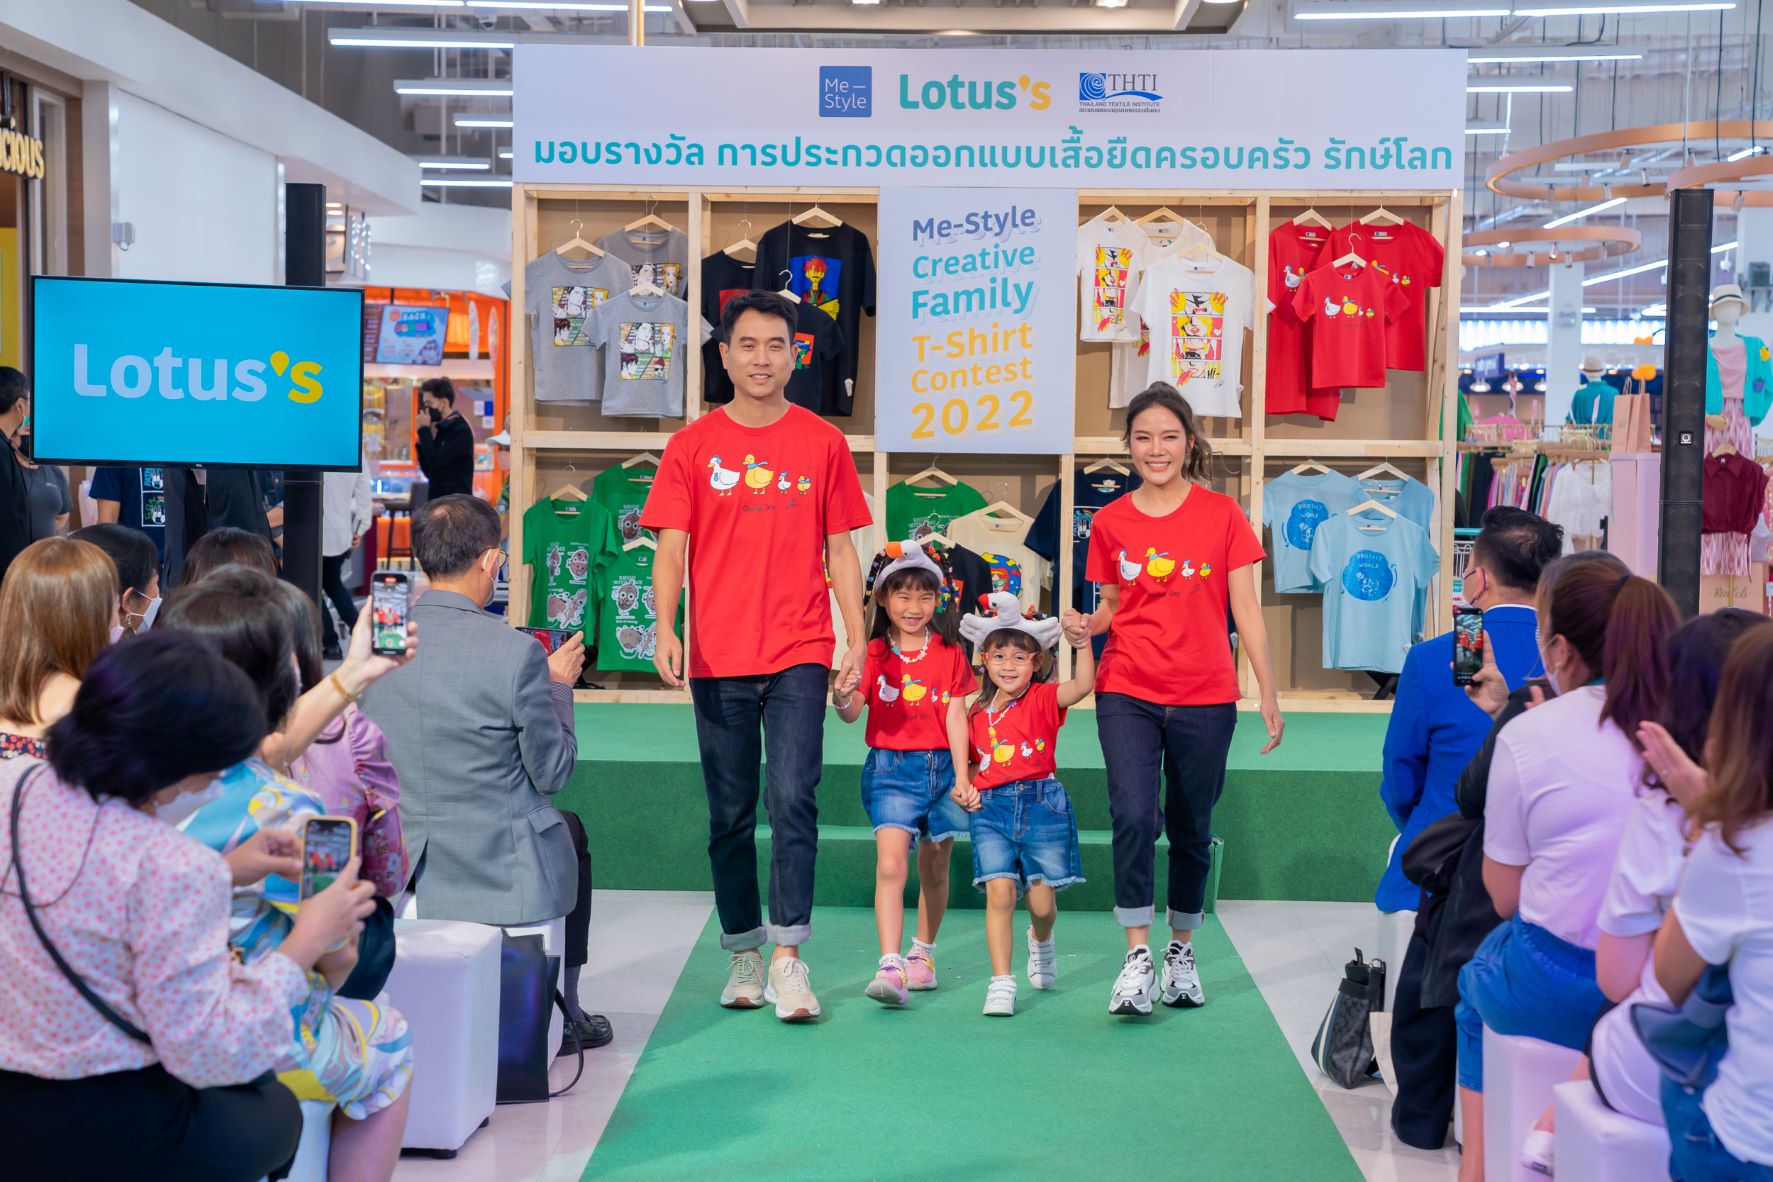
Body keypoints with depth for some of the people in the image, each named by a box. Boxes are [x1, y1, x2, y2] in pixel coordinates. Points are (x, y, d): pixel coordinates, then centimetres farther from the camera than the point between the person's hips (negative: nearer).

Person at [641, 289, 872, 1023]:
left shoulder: (822, 442, 5)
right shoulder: (693, 446, 4)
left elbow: (841, 550, 8)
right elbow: (671, 548, 0)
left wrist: (858, 639, 1)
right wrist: (665, 628, -16)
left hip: (799, 656, -1)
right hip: (718, 658, 1)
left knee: (793, 799, -11)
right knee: (730, 814, 8)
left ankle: (788, 957, -4)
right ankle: (744, 956, 21)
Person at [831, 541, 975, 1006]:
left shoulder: (949, 652, 5)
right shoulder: (874, 653, 1)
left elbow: (956, 715, 0)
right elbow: (853, 711, -10)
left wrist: (961, 776, -7)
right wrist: (842, 699, -34)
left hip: (941, 765, 2)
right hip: (890, 767, -2)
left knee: (934, 867, 13)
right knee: (890, 864, -16)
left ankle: (923, 952, 32)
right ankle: (891, 966, -20)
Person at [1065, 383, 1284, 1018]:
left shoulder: (1222, 514, -1)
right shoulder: (1110, 522, 4)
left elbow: (1245, 610, 1)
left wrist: (1269, 695, -1)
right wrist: (1086, 625, -9)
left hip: (1205, 699, 0)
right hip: (1128, 694, 0)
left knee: (1192, 829, 9)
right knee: (1134, 816, -16)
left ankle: (1181, 953, 27)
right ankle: (1137, 955, -5)